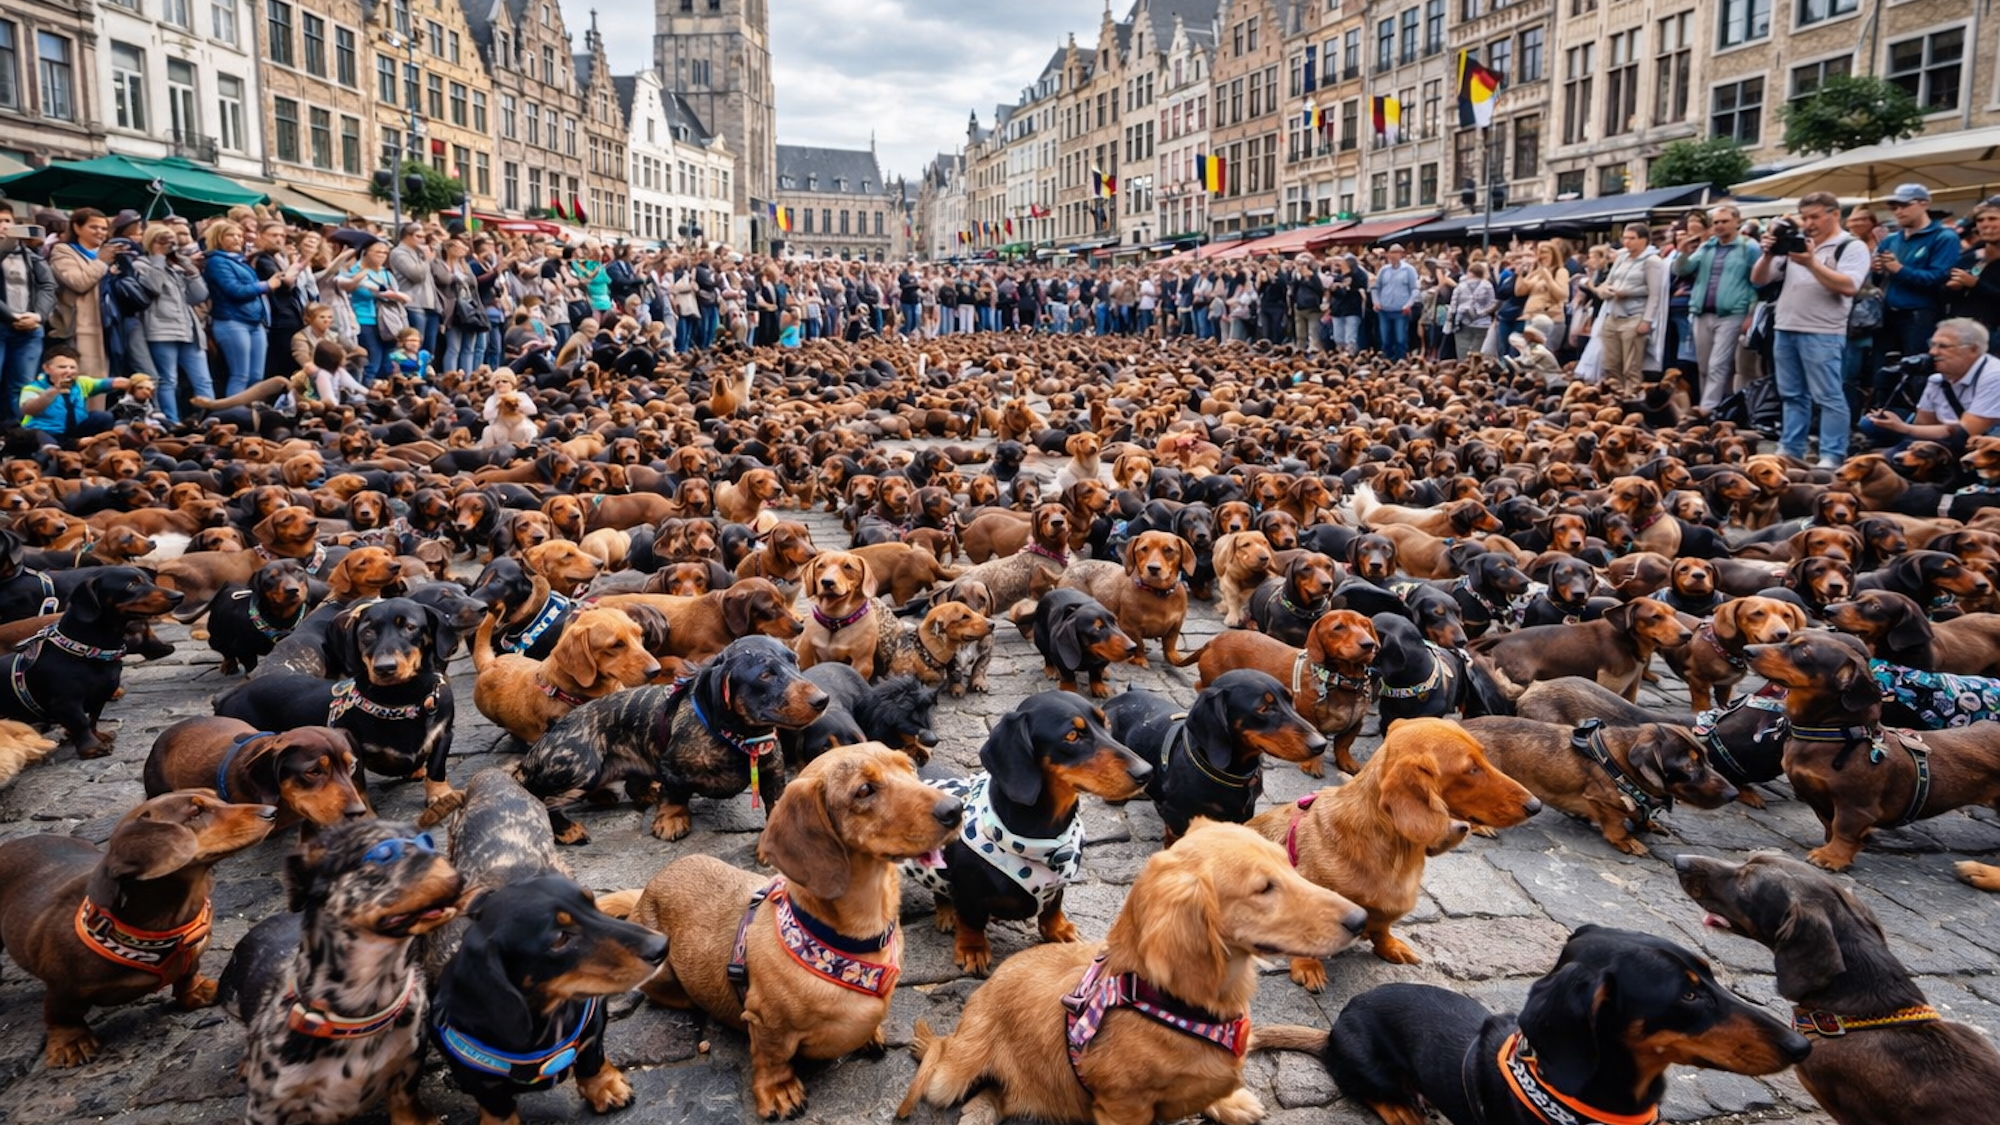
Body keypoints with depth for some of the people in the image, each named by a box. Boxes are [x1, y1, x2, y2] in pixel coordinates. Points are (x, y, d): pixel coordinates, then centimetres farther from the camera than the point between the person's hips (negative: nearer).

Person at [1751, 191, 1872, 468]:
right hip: (1785, 330, 6)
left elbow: (1849, 287, -16)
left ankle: (1832, 457, -2)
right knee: (1792, 395, 12)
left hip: (1823, 334, -6)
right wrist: (1768, 254, -5)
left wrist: (1812, 263, -20)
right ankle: (1789, 451, 18)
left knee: (1828, 397, -5)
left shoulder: (1852, 247, -1)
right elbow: (1758, 280, 13)